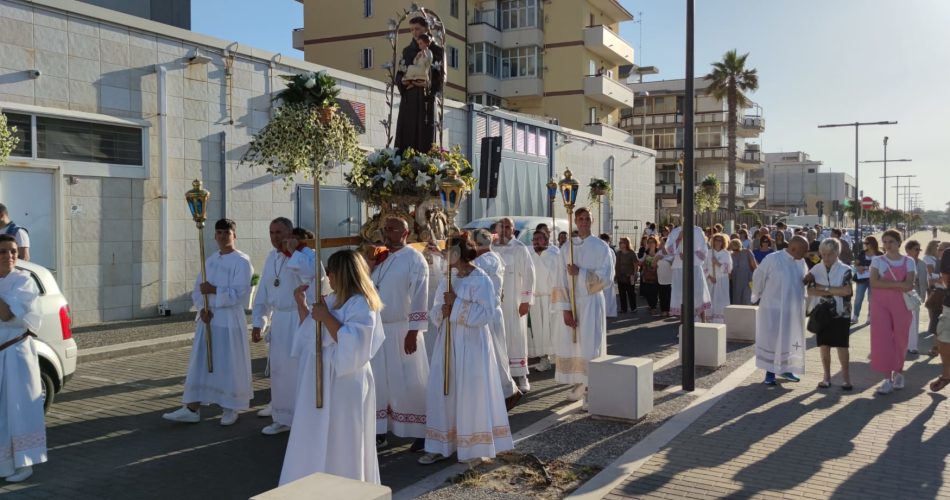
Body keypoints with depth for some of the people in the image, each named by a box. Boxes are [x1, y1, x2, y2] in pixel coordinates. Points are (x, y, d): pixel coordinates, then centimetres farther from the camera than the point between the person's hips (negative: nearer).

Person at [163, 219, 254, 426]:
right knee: (200, 364, 7)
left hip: (230, 320, -6)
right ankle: (192, 409, 12)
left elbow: (240, 293, -17)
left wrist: (214, 290, -16)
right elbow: (198, 288, 10)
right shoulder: (210, 260, 12)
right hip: (208, 318, 6)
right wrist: (202, 308, -6)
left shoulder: (242, 261, -9)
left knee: (229, 365, 2)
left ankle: (231, 409, 16)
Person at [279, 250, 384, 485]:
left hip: (343, 383, -9)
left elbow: (352, 343, -27)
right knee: (318, 440, 17)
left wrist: (326, 318, -23)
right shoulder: (332, 299, 12)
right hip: (320, 379, 9)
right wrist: (301, 304, 7)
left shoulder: (361, 304, -17)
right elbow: (309, 330, 20)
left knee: (339, 443, 2)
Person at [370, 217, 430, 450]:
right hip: (377, 329, 7)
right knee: (377, 382, 11)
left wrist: (413, 332, -18)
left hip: (401, 330, -7)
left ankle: (422, 433, 12)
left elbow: (419, 298, -15)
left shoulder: (415, 259, -10)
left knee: (409, 383, 0)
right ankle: (379, 433, 21)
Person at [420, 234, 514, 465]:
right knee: (442, 391, 6)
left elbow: (485, 313, -20)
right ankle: (441, 446, 15)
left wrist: (456, 303, -18)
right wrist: (443, 310, -10)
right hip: (448, 341, 7)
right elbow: (435, 310, 13)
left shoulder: (480, 280, -11)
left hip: (471, 343, -7)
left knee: (471, 393, -1)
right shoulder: (448, 278, 11)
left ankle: (475, 448, 13)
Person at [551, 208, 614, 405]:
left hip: (592, 302, -3)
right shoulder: (567, 248, 5)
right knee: (572, 343, 3)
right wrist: (565, 309, -7)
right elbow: (562, 280, 1)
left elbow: (606, 277, -8)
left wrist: (581, 272, -17)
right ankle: (579, 384, 15)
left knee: (590, 344, -4)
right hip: (571, 302, 3)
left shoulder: (601, 247, -2)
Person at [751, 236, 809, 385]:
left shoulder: (801, 262, 1)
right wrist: (758, 296, 5)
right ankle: (770, 372, 13)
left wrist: (808, 280, -1)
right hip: (773, 308, -6)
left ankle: (786, 369, 29)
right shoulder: (772, 259, -16)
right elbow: (758, 277, -4)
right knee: (771, 339, 3)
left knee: (790, 339, 14)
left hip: (794, 309, 6)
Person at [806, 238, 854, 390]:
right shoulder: (815, 270, 3)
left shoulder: (845, 270, -4)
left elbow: (847, 290, -17)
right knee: (824, 346, 7)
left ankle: (845, 377, 11)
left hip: (841, 314, -2)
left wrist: (824, 288, -14)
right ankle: (827, 377, 16)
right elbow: (811, 290, -8)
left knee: (842, 346, 1)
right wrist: (835, 292, -15)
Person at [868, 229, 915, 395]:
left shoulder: (908, 262, 4)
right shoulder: (877, 260, 3)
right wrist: (898, 284, -18)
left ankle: (898, 372, 27)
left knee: (900, 339, 6)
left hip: (901, 305, 0)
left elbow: (909, 285, -11)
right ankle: (888, 378, -4)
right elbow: (874, 283, -12)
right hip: (880, 304, 0)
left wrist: (886, 283, -18)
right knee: (882, 339, -7)